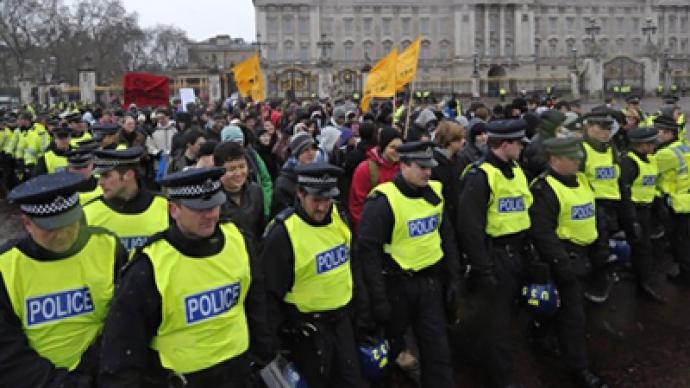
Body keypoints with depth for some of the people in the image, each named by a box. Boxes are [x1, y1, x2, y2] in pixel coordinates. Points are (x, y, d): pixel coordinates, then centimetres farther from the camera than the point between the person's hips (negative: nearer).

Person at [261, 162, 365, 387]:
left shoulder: (339, 217, -2)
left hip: (341, 319, 6)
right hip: (306, 328, -6)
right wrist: (279, 336, -11)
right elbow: (270, 291, -15)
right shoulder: (283, 233, -21)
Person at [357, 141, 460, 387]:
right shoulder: (383, 200, -18)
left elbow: (447, 237, 12)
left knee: (437, 349, 10)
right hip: (397, 285, -5)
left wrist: (453, 277, 10)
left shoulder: (435, 193, 2)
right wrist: (378, 299, -18)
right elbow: (368, 250, -18)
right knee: (389, 347, 14)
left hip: (431, 282, 5)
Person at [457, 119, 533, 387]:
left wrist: (527, 250, 18)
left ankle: (490, 358, 41)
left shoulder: (516, 171, 10)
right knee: (495, 319, 2)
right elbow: (470, 227, -21)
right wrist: (483, 268, -20)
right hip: (493, 256, -8)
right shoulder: (480, 176, -18)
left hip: (516, 253, 9)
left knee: (505, 312, 21)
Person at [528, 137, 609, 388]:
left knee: (567, 304, 21)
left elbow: (591, 215, 22)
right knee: (573, 312, -3)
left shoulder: (581, 180, 10)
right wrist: (560, 262, -26)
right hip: (563, 255, -9)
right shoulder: (543, 188, -19)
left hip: (583, 253, 9)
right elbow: (543, 232, -24)